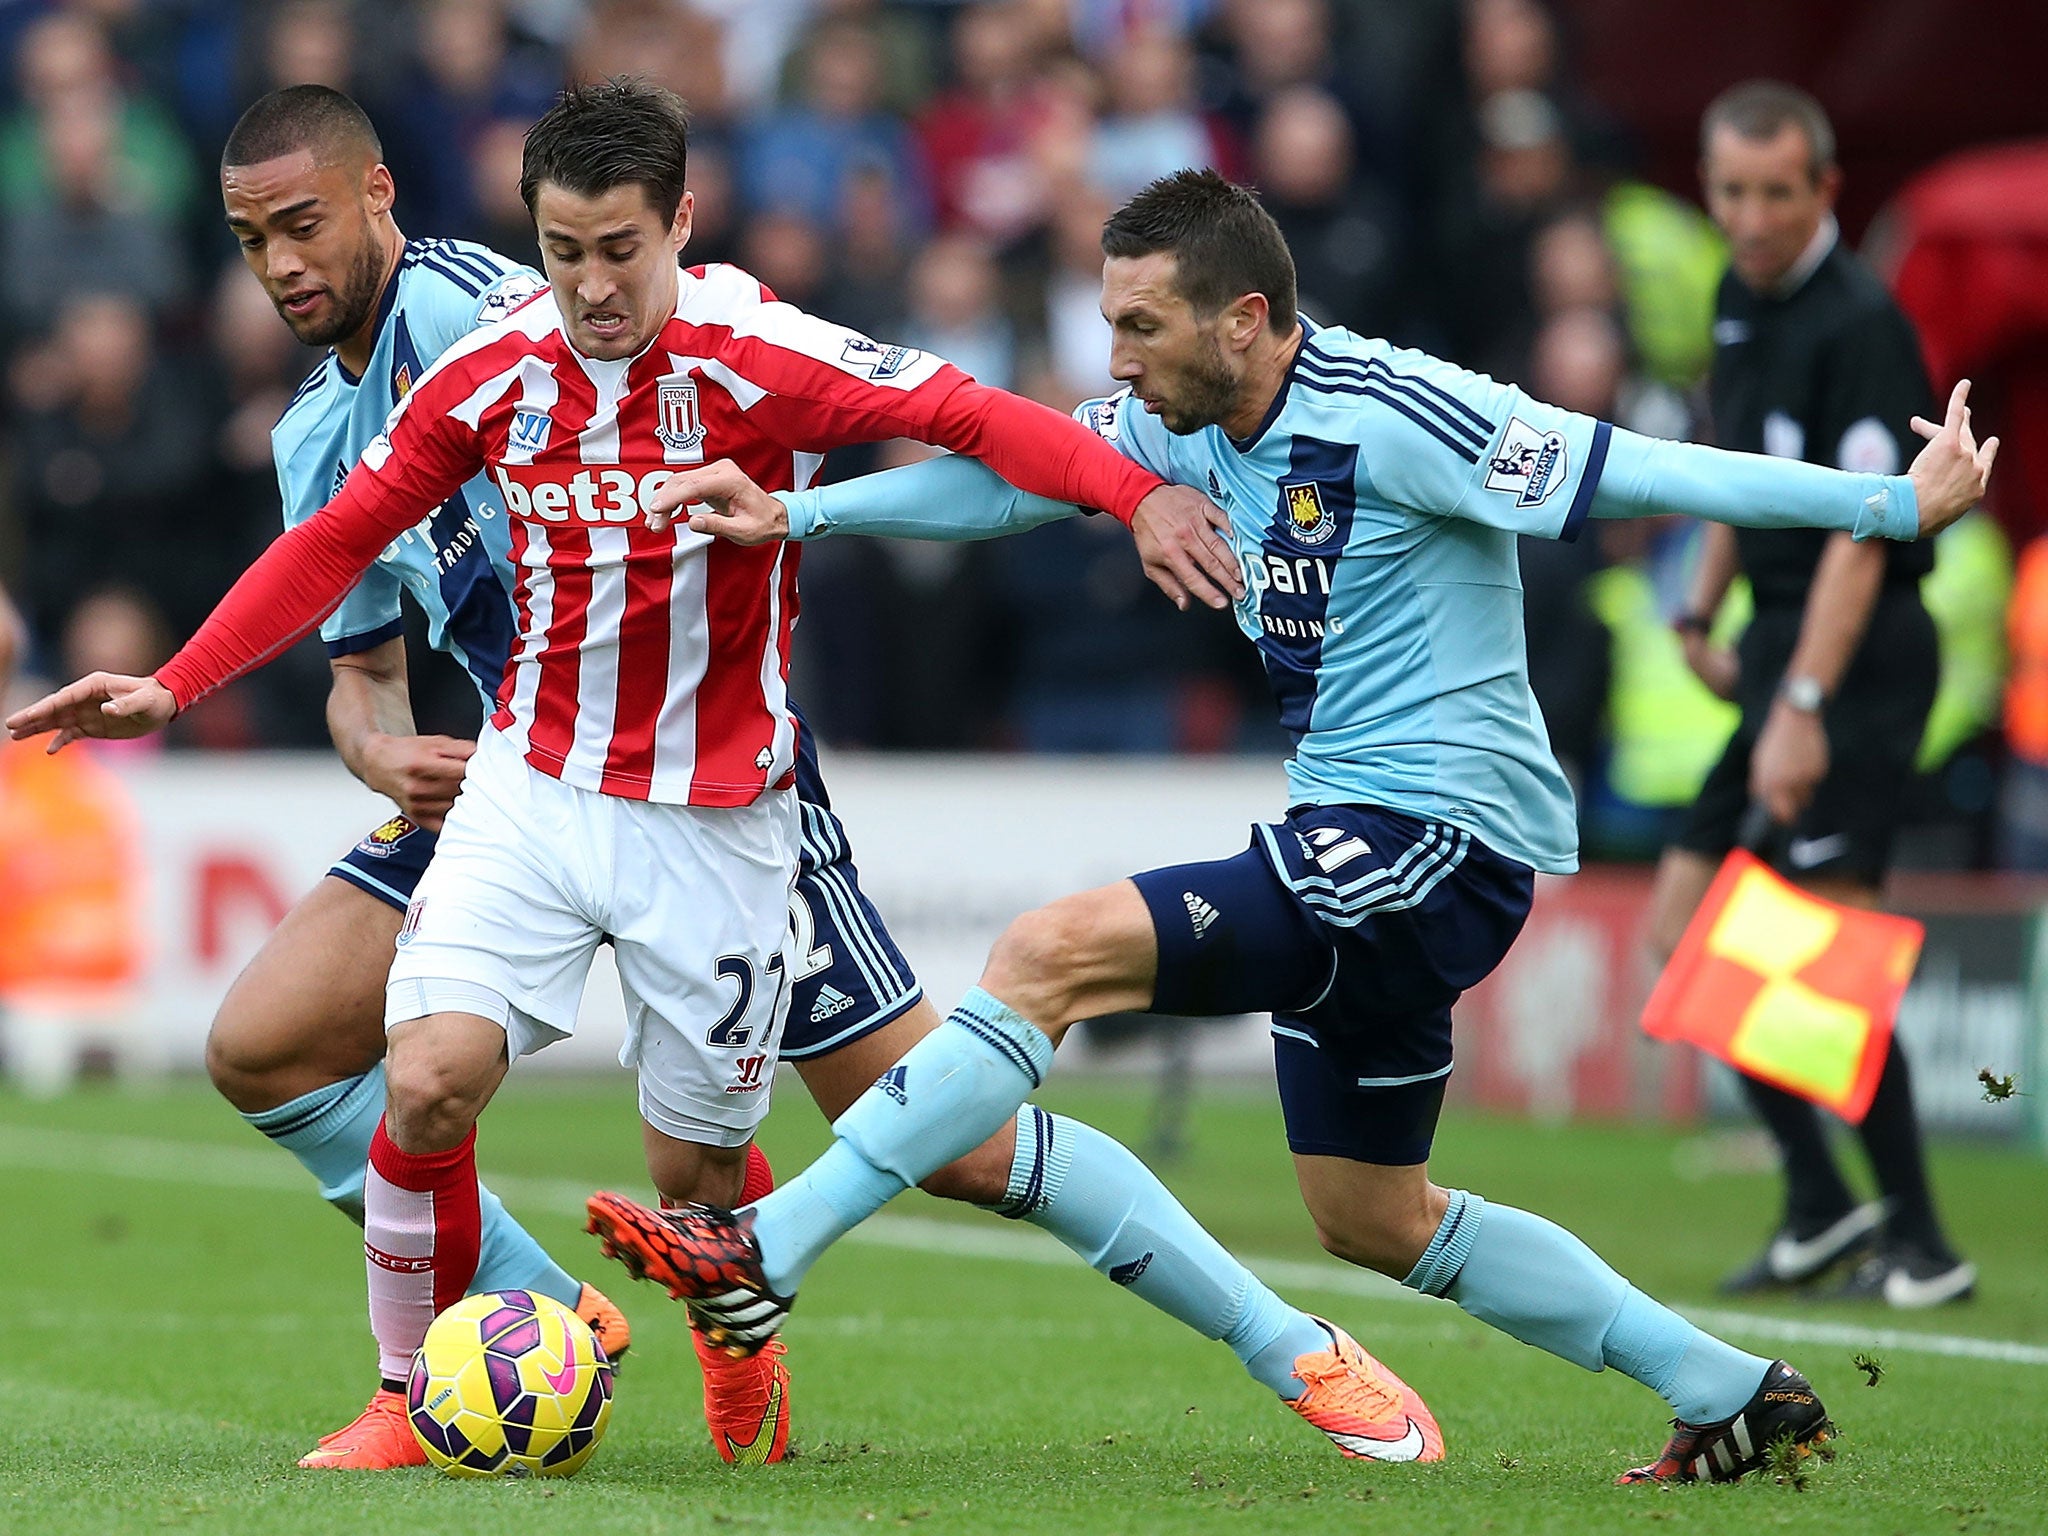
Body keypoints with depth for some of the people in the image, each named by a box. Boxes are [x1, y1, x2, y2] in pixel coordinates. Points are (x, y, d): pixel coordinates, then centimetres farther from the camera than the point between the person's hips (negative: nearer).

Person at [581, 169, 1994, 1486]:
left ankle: (763, 1258, -16)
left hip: (1439, 839, -10)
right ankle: (1736, 1393, 24)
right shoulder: (1195, 422, 6)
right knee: (1375, 1221, 17)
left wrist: (1897, 504, -20)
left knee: (1053, 954, -18)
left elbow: (1634, 472, -19)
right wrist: (794, 513, 7)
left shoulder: (1392, 415, -18)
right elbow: (1016, 475, 15)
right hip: (1361, 849, 10)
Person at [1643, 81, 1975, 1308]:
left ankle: (1921, 1244, -8)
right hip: (1776, 648, 9)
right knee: (1684, 932, 6)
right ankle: (1822, 1203, 14)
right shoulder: (1740, 299, 12)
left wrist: (1804, 708, -30)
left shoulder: (1860, 323, -16)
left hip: (1858, 656, -9)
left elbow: (1859, 535, -23)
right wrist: (1702, 613, 22)